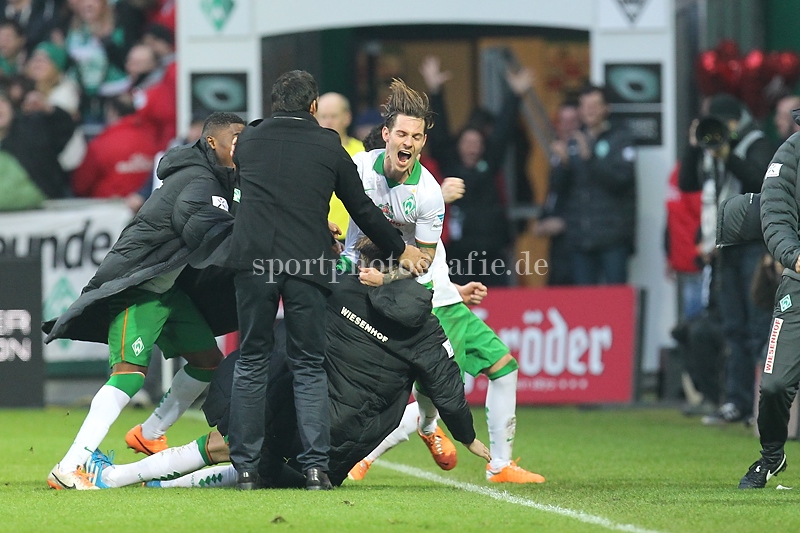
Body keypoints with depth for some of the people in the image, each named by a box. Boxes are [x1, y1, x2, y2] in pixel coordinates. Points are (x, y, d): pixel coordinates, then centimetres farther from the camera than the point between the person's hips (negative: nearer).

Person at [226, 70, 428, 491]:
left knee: (251, 362, 9)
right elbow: (362, 209, 14)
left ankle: (245, 467, 5)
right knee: (309, 366, 6)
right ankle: (315, 467, -3)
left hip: (254, 259, 1)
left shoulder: (248, 141, 14)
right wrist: (399, 249, 30)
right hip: (306, 264, -1)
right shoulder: (328, 147, 9)